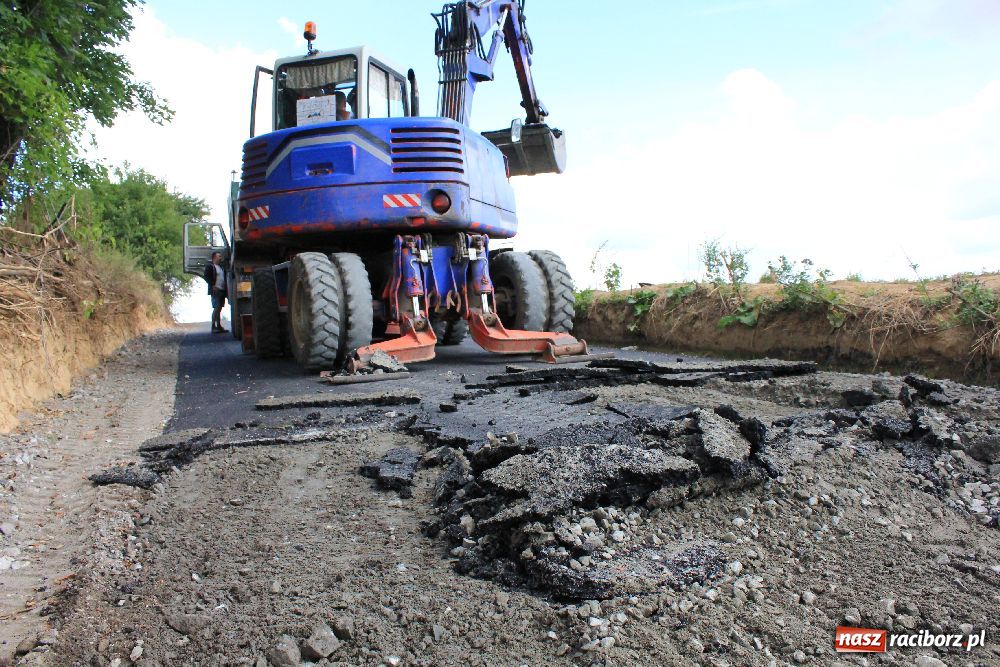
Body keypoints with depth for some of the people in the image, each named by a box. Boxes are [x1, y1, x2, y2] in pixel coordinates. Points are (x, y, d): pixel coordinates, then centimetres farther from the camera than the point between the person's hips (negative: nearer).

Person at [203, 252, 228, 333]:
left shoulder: (222, 267, 20)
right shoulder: (210, 267, -2)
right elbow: (206, 277, -11)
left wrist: (226, 289, 15)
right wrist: (212, 285, -17)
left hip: (222, 291, 7)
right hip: (215, 291, -7)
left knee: (219, 309, 8)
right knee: (216, 308, -11)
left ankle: (219, 326, 11)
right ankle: (214, 326, -10)